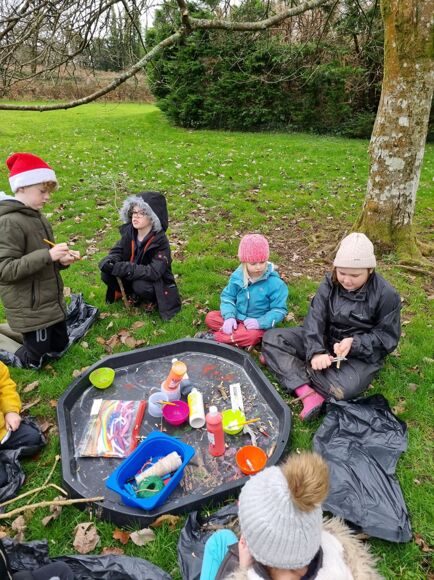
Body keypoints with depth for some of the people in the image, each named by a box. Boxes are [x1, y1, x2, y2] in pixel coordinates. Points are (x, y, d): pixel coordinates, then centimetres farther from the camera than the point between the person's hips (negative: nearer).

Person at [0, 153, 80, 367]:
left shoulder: (37, 217, 7)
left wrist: (61, 260, -3)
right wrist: (48, 255, -30)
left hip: (52, 302, 8)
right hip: (31, 310, -8)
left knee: (60, 347, 20)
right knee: (34, 359, 5)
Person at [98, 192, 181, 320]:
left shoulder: (161, 241, -26)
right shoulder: (129, 231, -10)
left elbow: (154, 272, -33)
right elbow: (117, 251, -5)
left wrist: (123, 268, -40)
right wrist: (109, 261, -30)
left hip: (156, 284, -5)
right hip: (131, 277, 5)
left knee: (140, 286, -36)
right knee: (107, 273, -17)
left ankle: (150, 300, -1)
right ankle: (127, 293, 8)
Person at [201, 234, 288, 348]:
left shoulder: (275, 283, -17)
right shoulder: (238, 275, -5)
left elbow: (279, 310, -13)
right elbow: (227, 297, 1)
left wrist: (260, 322, -27)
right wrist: (229, 317, -18)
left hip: (256, 324, -4)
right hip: (236, 317, 4)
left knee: (252, 335, -36)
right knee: (210, 317, -12)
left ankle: (214, 337, -22)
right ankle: (238, 337, -21)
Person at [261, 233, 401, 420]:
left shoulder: (386, 295, -14)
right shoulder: (330, 284, -6)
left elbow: (388, 336, -10)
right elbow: (315, 318, -15)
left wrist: (354, 343, -26)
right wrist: (316, 352, -32)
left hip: (361, 354, -4)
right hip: (325, 341, 4)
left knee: (344, 388, -37)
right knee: (271, 338, -13)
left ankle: (284, 362, -15)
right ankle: (308, 393, -29)